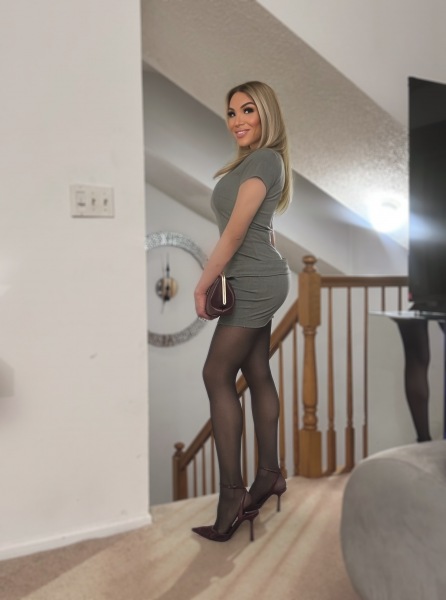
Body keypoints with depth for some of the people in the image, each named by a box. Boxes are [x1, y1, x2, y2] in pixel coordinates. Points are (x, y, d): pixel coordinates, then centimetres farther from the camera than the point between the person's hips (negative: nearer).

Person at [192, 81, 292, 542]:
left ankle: (232, 491, 0)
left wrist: (202, 285, -12)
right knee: (258, 376, 11)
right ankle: (269, 474, 23)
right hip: (256, 282, 10)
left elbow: (235, 231, -17)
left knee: (217, 376, -7)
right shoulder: (253, 160, 19)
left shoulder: (264, 159, -11)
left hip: (254, 283, -10)